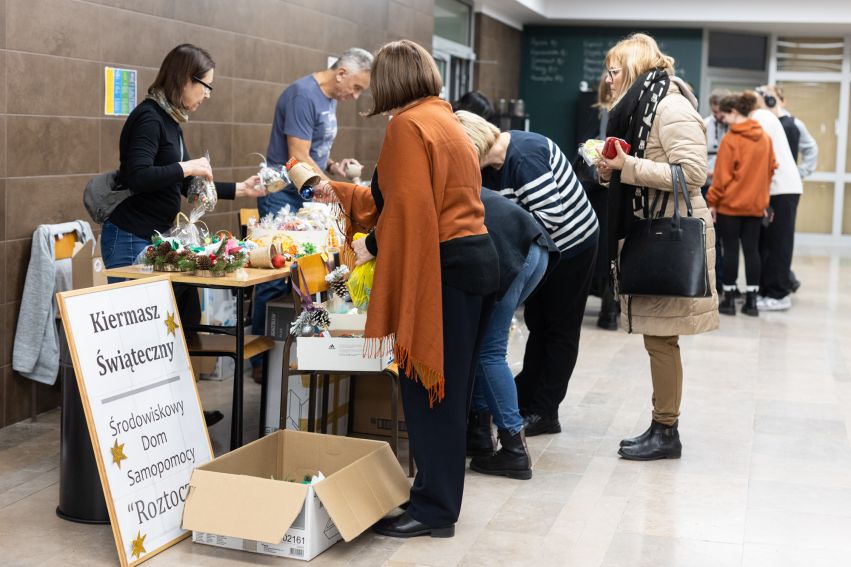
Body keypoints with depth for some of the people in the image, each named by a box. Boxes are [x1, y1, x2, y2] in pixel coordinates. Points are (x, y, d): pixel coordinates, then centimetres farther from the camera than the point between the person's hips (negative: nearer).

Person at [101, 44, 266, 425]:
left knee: (184, 320, 9)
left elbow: (187, 186, 21)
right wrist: (188, 166, -17)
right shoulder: (148, 117, -15)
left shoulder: (170, 121, 14)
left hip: (160, 238, 9)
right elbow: (137, 176, -27)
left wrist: (239, 190, 19)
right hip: (132, 240, -9)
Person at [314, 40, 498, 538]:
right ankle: (440, 494, 25)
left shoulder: (408, 125, -12)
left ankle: (434, 511, 7)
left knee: (429, 389, -1)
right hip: (477, 260, 10)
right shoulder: (444, 120, 18)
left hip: (445, 269, -10)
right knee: (447, 389, 16)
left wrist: (372, 244, -5)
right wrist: (341, 195, 34)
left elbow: (408, 210, -21)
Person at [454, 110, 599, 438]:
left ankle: (543, 412, 7)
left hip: (572, 244, -9)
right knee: (538, 324, 13)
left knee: (560, 329, 1)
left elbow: (550, 216, -33)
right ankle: (523, 398, 21)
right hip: (542, 249, 9)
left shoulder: (524, 157, -29)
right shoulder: (489, 167, -1)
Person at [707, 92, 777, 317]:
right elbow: (771, 168, 10)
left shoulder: (730, 140, -12)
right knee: (752, 250, 8)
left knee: (731, 250, 2)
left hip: (730, 204, -5)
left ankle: (729, 300, 7)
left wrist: (712, 202, -3)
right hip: (756, 204, 5)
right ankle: (751, 301, 8)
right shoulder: (765, 138, 4)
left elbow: (722, 175, -11)